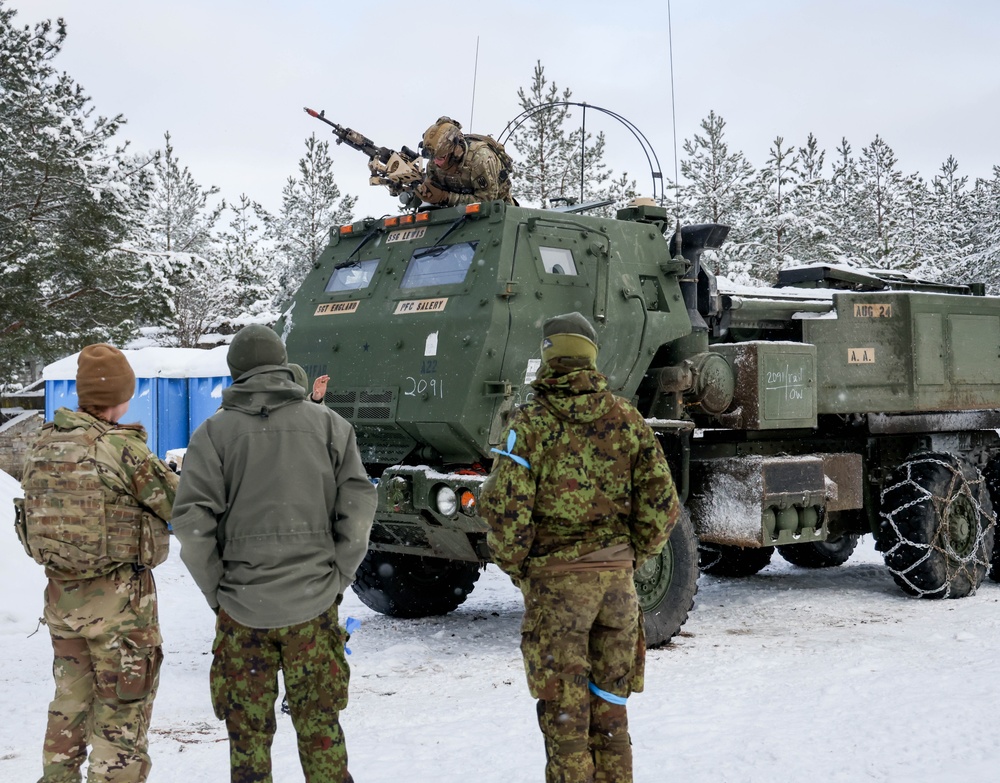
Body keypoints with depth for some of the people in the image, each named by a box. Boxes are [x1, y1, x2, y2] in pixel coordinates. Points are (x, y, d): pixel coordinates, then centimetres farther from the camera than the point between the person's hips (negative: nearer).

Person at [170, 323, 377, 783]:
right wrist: (338, 578, 6)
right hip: (314, 604, 1)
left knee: (248, 730, 11)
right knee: (320, 724, 12)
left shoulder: (215, 432, -1)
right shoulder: (327, 424, 3)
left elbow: (192, 522, -8)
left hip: (241, 605, -1)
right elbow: (359, 504, -1)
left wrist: (216, 590, 2)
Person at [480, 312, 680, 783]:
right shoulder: (626, 419, 2)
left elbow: (504, 508, -15)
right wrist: (631, 558, 12)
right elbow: (661, 503, 1)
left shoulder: (533, 423, -10)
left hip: (555, 580, -4)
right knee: (609, 701, 17)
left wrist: (515, 566, 0)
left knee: (564, 708, 6)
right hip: (617, 579, 4)